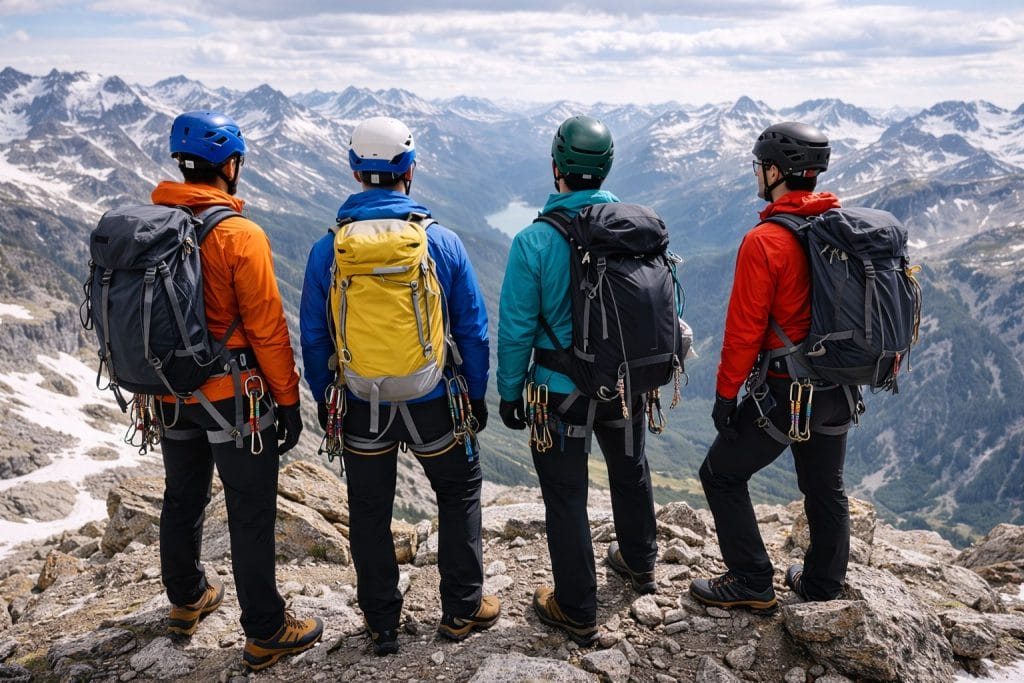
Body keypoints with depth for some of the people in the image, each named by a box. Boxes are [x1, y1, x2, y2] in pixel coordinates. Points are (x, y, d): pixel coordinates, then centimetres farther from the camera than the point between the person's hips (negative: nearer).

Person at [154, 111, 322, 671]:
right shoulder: (240, 235, -18)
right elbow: (267, 328, -17)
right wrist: (288, 400, -7)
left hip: (170, 396, 7)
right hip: (233, 396, -6)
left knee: (183, 499, 23)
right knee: (251, 514, 4)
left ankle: (187, 600, 43)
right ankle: (265, 633, 16)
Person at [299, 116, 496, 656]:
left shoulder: (326, 250, -8)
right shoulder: (442, 242, -10)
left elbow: (313, 338, -1)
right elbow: (473, 329, -4)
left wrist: (324, 402, 13)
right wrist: (476, 395, 8)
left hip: (361, 408, 1)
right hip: (432, 403, 0)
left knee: (369, 511, 18)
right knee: (459, 493, 21)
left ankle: (381, 624, 31)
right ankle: (461, 610, 29)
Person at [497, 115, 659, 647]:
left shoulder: (535, 241, -19)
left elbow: (516, 328, -14)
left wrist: (509, 391, 0)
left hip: (561, 392, -4)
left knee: (566, 497, 11)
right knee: (630, 470, 28)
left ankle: (577, 612, 25)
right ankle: (639, 562, 51)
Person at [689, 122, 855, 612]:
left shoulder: (765, 241, -20)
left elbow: (745, 329, -19)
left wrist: (725, 395, -9)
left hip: (783, 392, -7)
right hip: (839, 389, 8)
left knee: (722, 475, 10)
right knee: (825, 486, 22)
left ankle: (752, 583, 16)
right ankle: (823, 583, 37)